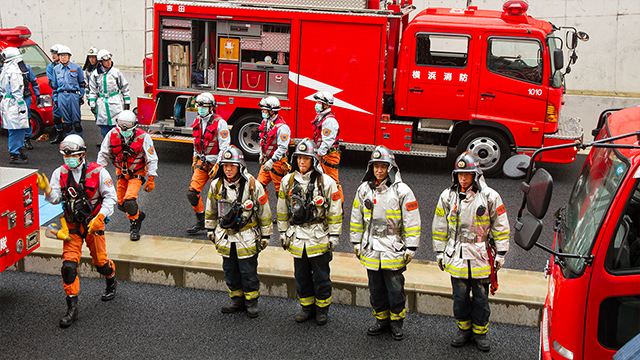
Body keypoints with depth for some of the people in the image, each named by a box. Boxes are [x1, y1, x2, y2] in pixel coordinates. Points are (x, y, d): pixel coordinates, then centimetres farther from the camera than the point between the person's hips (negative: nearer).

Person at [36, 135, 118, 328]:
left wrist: (100, 217, -19)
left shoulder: (97, 172, -10)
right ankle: (72, 308, 0)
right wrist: (46, 189, -26)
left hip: (93, 223, -2)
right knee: (69, 265, -8)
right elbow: (55, 198, -5)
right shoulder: (60, 173, 0)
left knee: (100, 261, 7)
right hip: (72, 225, 2)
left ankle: (112, 281, 43)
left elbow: (110, 197, -7)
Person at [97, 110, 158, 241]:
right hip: (121, 172, 4)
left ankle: (134, 226, -1)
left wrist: (151, 179, -12)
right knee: (121, 204, 6)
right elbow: (103, 154, 3)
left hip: (137, 173, -4)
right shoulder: (112, 135, -11)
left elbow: (152, 159, -11)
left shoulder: (143, 137, -19)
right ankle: (138, 215, 35)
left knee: (129, 201, -23)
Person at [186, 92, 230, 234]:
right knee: (192, 192, -4)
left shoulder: (220, 123, -13)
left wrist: (217, 166, -19)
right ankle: (200, 223, 7)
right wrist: (195, 160, 20)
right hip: (202, 163, 6)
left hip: (216, 163, -6)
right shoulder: (198, 121, 8)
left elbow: (225, 148, -15)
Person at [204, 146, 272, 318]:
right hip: (225, 237, 4)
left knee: (248, 271, 2)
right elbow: (211, 210, 14)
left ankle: (252, 301, 19)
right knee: (230, 271, 12)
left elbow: (264, 213, -5)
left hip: (247, 238, -4)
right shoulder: (217, 185, -2)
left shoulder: (253, 185, -14)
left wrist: (265, 236, -2)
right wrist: (210, 229, 17)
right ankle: (237, 299, 27)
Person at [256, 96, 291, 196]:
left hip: (277, 161, -8)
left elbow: (282, 148, -23)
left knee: (280, 188, 1)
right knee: (260, 185, 5)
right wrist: (262, 154, 19)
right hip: (266, 160, 8)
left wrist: (271, 161, -25)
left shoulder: (282, 127, -20)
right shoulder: (265, 122, 7)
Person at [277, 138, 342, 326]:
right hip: (296, 237, 4)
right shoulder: (288, 181, 3)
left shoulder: (326, 182, -8)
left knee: (321, 276, 5)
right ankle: (307, 306, 27)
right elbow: (282, 210, 12)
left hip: (319, 237, -3)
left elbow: (335, 212, -4)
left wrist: (334, 236, -5)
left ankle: (322, 308, 21)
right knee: (301, 275, 12)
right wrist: (283, 233, 11)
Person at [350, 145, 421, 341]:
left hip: (393, 250, -3)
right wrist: (356, 243, 12)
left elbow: (412, 222, -6)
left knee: (395, 288, 4)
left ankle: (396, 322, 20)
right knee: (376, 288, 13)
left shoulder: (401, 191, -8)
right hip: (371, 250, 4)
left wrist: (410, 249, -7)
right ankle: (381, 319, 28)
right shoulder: (364, 189, 4)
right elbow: (357, 218, 13)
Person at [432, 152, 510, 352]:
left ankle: (480, 331, 23)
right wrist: (440, 252, 10)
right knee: (460, 295, 9)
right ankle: (463, 328, 27)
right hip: (457, 258, 2)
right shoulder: (448, 196, 3)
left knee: (481, 296, 7)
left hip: (481, 258, -2)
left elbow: (501, 227, 1)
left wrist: (500, 254, 1)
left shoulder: (490, 197, -4)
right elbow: (439, 226, 10)